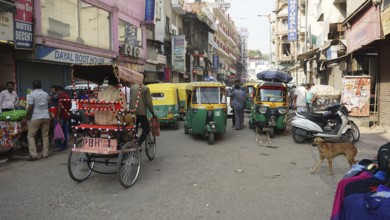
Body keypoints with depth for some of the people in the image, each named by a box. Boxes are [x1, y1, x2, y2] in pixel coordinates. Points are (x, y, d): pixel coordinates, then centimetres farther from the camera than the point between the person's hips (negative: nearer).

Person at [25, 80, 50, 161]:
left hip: (35, 118, -4)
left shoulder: (32, 94, -7)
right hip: (46, 117, 5)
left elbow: (30, 108, -12)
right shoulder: (46, 94, 9)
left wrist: (27, 117, -2)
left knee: (30, 136, 4)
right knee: (45, 135, 10)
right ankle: (45, 154, 11)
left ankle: (33, 155, -4)